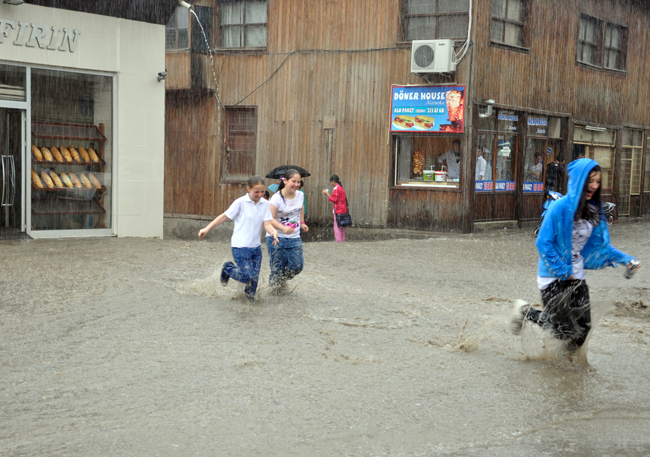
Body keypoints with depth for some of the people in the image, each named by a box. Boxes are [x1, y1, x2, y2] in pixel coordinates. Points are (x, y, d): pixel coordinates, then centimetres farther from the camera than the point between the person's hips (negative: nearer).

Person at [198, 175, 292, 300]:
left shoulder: (265, 204, 2)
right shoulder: (240, 202, -10)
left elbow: (267, 223, -4)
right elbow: (224, 217, -5)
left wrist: (273, 231, -26)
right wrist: (207, 229, -6)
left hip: (256, 247, 5)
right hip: (241, 246, -5)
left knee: (255, 277, 6)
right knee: (248, 276, -10)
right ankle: (227, 268, 16)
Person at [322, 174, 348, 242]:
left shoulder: (336, 188, -12)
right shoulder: (341, 188, 16)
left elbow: (334, 199, -16)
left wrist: (327, 194, -7)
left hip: (338, 210, -9)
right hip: (343, 209, 9)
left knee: (337, 226, -7)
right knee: (342, 226, 13)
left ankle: (338, 240, -10)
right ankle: (342, 240, 15)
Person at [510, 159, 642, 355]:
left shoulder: (593, 210, 4)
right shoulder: (560, 207, -17)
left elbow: (600, 244, 13)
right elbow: (543, 243, -17)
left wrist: (625, 259, 0)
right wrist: (563, 271, -15)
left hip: (576, 277, 6)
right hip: (554, 277, -6)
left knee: (583, 326, 4)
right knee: (564, 329, -3)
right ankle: (525, 312, 20)